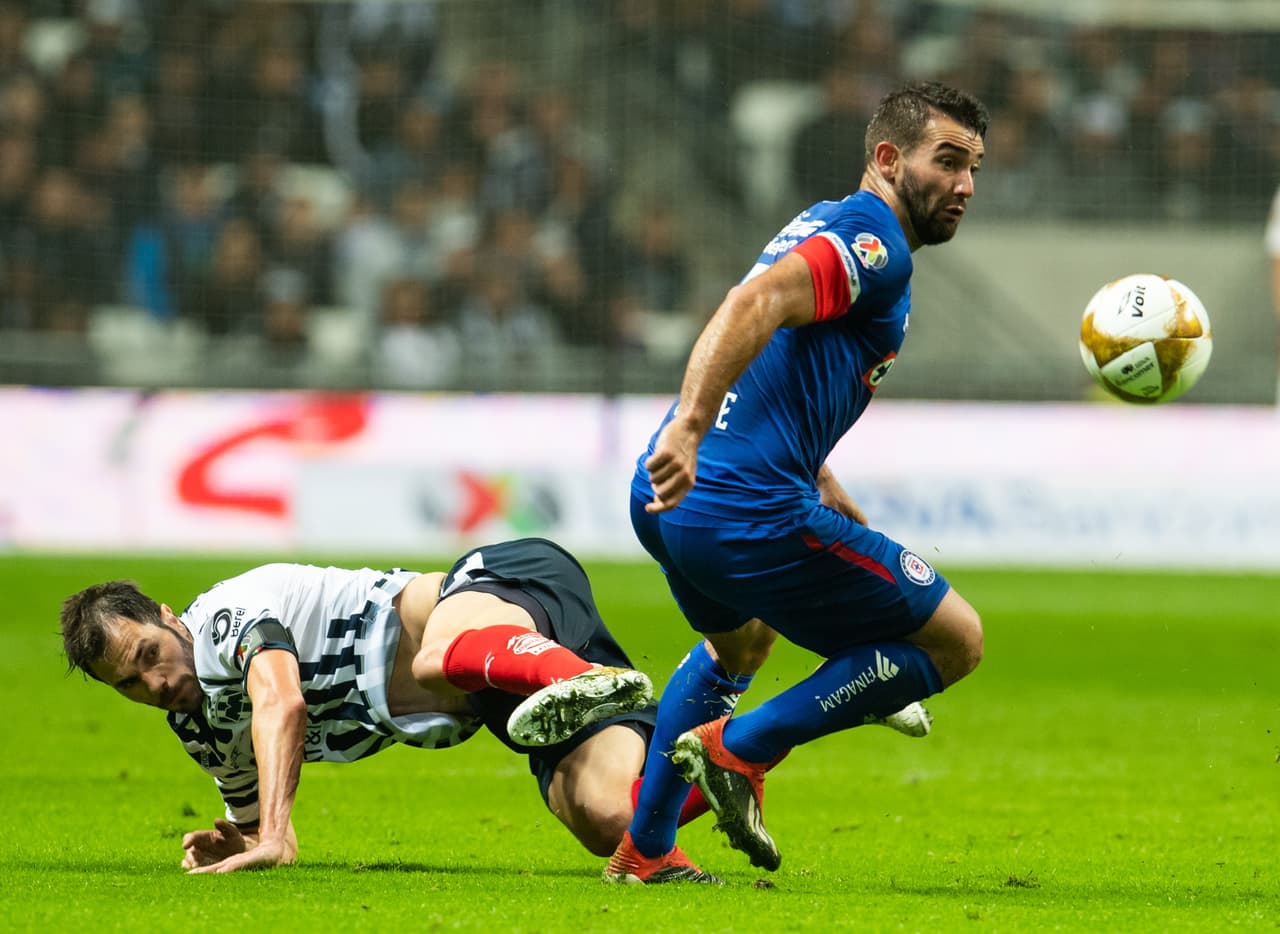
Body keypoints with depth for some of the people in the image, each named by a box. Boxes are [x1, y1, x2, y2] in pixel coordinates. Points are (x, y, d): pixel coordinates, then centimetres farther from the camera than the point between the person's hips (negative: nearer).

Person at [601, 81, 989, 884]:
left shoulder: (824, 226, 23)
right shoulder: (875, 244, -9)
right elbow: (753, 307, -27)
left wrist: (837, 507, 29)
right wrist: (688, 427, -38)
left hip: (664, 499, 10)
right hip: (752, 514, -10)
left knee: (739, 640, 40)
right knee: (956, 640, 2)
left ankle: (644, 849, 40)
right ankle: (738, 750, 0)